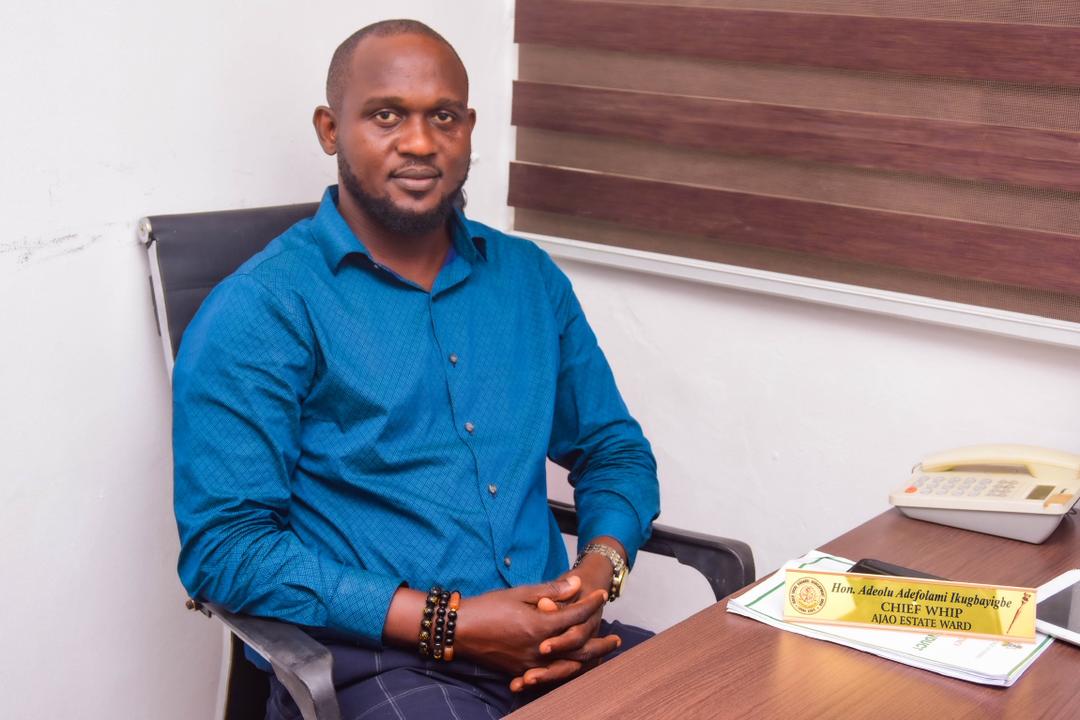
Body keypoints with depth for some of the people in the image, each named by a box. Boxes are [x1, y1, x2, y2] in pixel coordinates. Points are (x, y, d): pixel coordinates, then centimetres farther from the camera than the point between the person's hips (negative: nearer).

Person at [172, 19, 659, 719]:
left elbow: (615, 449, 20)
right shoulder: (258, 310, -4)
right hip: (372, 661, -4)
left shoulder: (530, 277, 14)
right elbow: (222, 544, -11)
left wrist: (599, 570, -3)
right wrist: (450, 623, -16)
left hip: (554, 638, 5)